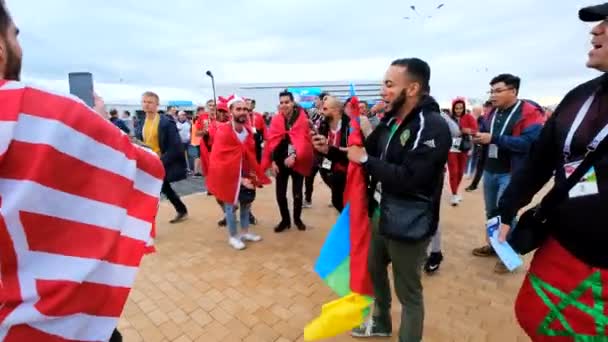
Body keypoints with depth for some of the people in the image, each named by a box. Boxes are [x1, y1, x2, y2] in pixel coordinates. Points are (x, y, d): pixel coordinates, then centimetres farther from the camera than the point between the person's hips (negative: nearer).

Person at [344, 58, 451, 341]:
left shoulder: (433, 127, -19)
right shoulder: (390, 120, 5)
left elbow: (409, 179, -29)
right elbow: (371, 153, 4)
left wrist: (366, 160, -22)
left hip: (407, 225, -8)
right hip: (380, 216, 8)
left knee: (408, 292, 10)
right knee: (375, 270, 25)